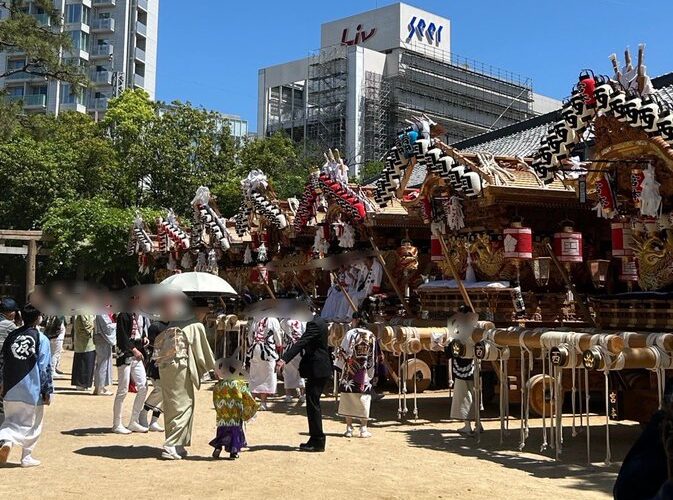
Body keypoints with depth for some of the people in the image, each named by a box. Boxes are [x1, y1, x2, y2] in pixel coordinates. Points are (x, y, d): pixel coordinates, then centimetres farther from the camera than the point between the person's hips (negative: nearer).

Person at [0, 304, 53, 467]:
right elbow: (45, 368, -10)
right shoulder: (41, 339, -10)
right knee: (33, 424, 12)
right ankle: (27, 457, 16)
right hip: (32, 391, -4)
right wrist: (47, 391, -4)